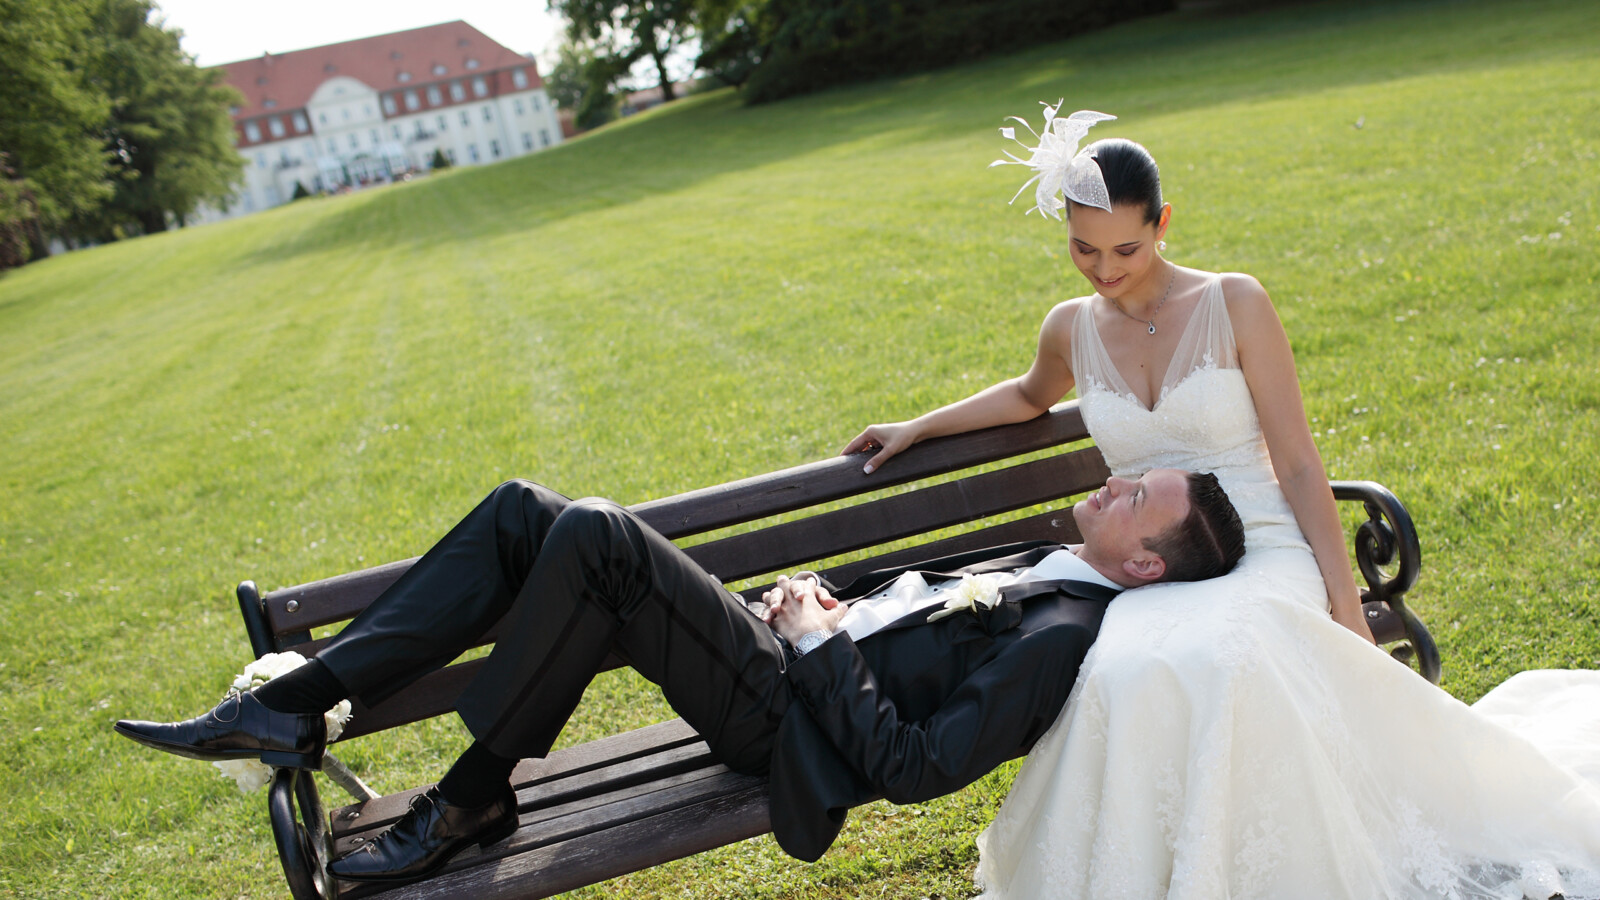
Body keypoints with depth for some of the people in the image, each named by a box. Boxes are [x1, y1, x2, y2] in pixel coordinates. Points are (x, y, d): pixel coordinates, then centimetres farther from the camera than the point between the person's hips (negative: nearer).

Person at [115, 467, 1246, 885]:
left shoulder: (1067, 632, -15)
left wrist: (822, 645, -13)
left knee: (593, 533, -26)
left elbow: (914, 766, -23)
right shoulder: (1051, 558, 13)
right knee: (524, 510, -3)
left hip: (791, 715, -9)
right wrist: (826, 595, 5)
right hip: (808, 654, 9)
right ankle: (294, 709, -1)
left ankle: (472, 802, -8)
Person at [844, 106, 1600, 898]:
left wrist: (1344, 606, -7)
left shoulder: (1234, 304, -1)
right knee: (1124, 680, -35)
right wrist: (918, 428, 27)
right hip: (1150, 577, 2)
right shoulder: (1071, 330, 9)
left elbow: (1296, 464, -2)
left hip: (1263, 553, -2)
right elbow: (1031, 397, 34)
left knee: (1220, 665, -38)